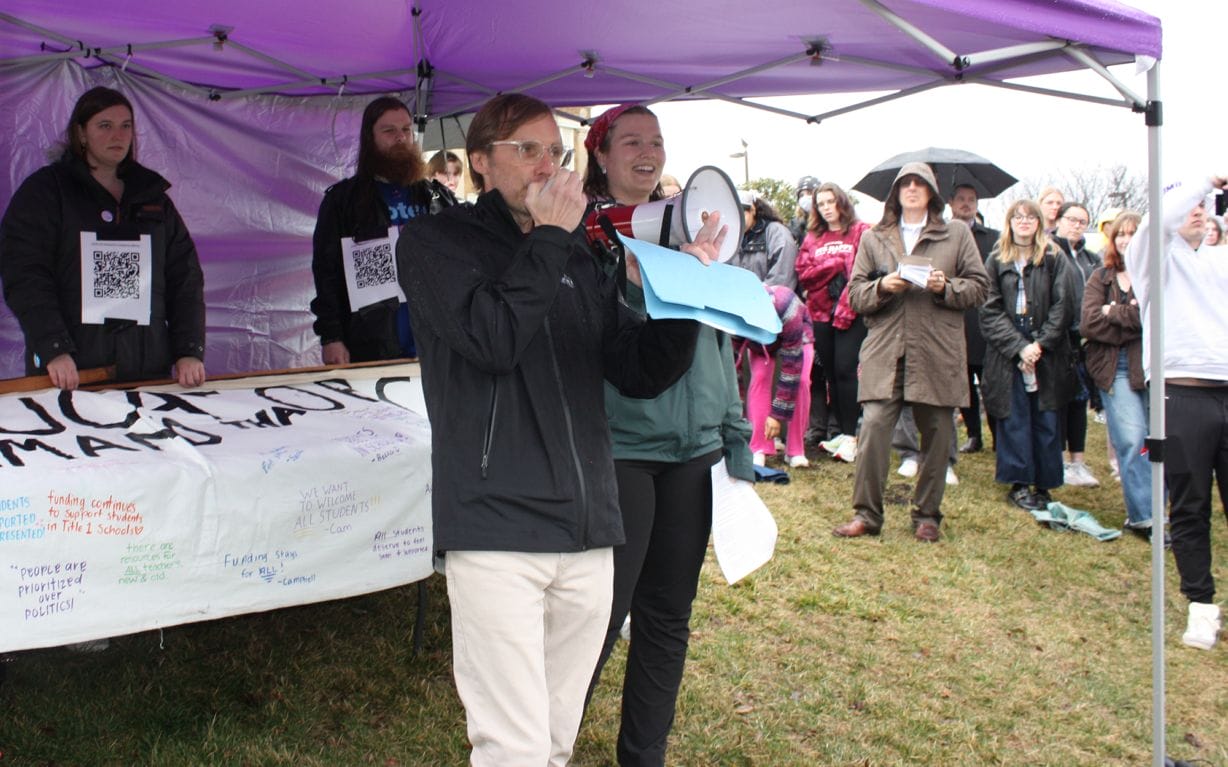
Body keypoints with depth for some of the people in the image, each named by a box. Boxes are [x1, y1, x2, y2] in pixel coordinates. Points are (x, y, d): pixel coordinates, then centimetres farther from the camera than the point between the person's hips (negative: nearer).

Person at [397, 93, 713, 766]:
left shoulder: (578, 256, 18)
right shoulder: (435, 241, 2)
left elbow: (641, 373, 14)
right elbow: (493, 339, -16)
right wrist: (548, 237, -8)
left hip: (587, 533, 6)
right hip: (497, 530, -5)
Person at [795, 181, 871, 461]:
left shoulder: (861, 232, 0)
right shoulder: (812, 238, 15)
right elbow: (803, 274, 3)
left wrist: (847, 307, -17)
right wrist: (838, 263, -6)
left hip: (850, 314, -5)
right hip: (821, 314, 5)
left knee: (845, 370, -10)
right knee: (830, 372, 7)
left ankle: (850, 435, -4)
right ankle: (843, 430, 16)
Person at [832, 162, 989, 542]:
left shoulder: (957, 234, 12)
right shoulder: (873, 238, 14)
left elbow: (979, 286, 8)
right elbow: (855, 294, 10)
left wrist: (946, 287, -10)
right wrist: (882, 287, -10)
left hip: (937, 352, 0)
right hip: (885, 351, 0)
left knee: (936, 434, 4)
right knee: (873, 427, -9)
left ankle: (927, 514, 18)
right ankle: (866, 513, 1)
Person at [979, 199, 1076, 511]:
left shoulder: (1055, 259, 5)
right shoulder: (997, 261, 6)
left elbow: (1064, 307, -1)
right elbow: (990, 312, 0)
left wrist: (1040, 344, -11)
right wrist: (1018, 346, -12)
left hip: (1048, 353, 0)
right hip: (1007, 353, 0)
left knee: (1046, 421, 2)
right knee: (1013, 418, -1)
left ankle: (1043, 485, 10)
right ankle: (1018, 483, 6)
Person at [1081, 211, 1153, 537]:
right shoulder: (1100, 278, 13)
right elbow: (1088, 323, -1)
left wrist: (1115, 312, -7)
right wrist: (1134, 320, -7)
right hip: (1116, 369, 1)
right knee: (1132, 440, -9)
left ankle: (1144, 514, 13)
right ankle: (1144, 516, -6)